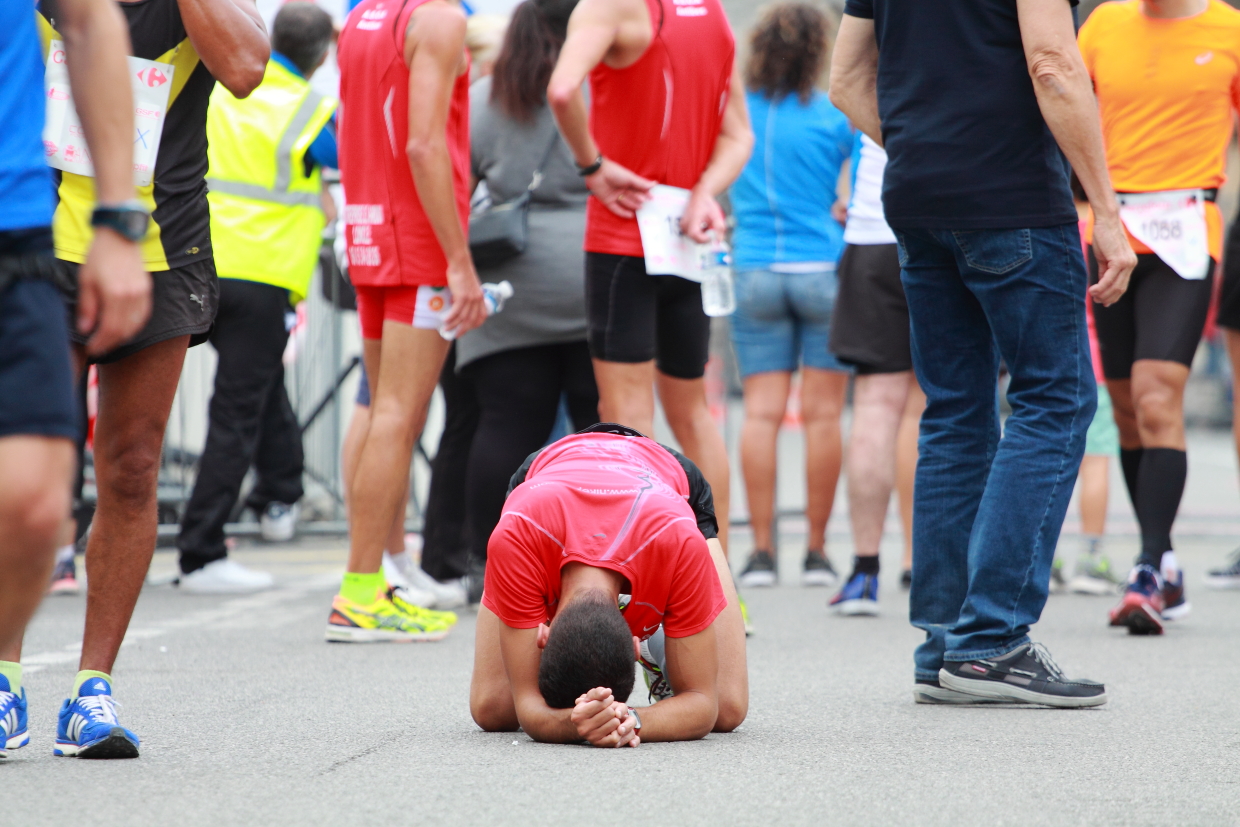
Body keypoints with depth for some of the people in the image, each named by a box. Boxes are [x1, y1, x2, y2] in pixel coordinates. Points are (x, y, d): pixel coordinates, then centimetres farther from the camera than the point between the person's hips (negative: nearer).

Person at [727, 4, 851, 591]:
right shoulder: (835, 115, -4)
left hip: (754, 272, 2)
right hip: (824, 269, -2)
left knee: (761, 412, 2)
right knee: (822, 413, 3)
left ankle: (762, 550, -3)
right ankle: (816, 552, 5)